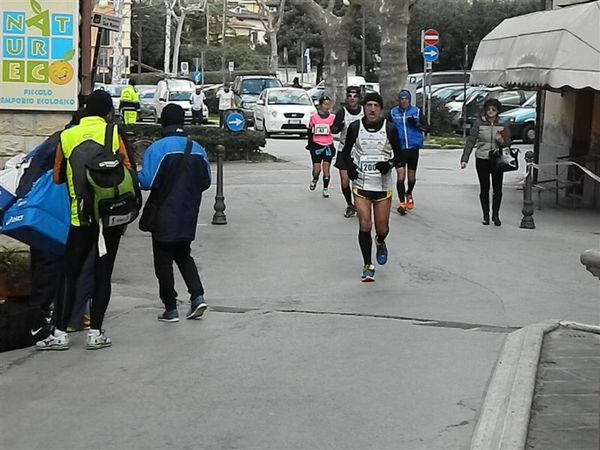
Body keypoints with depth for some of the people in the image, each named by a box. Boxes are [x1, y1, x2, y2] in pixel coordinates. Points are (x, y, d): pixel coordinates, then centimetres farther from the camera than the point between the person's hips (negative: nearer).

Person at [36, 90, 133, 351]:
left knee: (70, 274, 8)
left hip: (80, 216, 1)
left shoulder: (67, 136, 2)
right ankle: (95, 333, 6)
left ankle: (59, 333, 5)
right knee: (103, 274, 7)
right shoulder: (113, 133, -3)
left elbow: (58, 177, 8)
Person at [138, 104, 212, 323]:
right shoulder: (198, 149, 2)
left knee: (163, 261, 6)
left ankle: (170, 309, 8)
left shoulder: (157, 149, -15)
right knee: (184, 255, 21)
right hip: (188, 217, 5)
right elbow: (206, 182, 7)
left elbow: (147, 181, -20)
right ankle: (197, 296, 5)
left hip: (164, 217, -5)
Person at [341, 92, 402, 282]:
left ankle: (380, 243, 42)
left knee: (382, 228, 4)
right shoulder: (355, 127, -2)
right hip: (360, 184, 0)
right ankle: (368, 266, 6)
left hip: (383, 185, 0)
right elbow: (346, 151, 11)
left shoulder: (390, 129, -3)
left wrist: (390, 164, -15)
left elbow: (398, 154, 6)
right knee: (364, 225, -8)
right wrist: (349, 166, -7)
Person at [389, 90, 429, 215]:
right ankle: (402, 203, -9)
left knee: (412, 176, 13)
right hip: (399, 148, -1)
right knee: (400, 176, -12)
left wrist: (417, 124, -17)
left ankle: (409, 194, 42)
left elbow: (427, 128, 0)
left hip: (413, 148, 1)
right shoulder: (393, 112, 3)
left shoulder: (417, 111, 1)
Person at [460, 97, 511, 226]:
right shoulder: (479, 123, -2)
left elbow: (508, 143, 12)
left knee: (497, 189, -2)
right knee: (484, 188, 6)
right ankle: (486, 216, 15)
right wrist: (464, 159, -7)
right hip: (482, 159, -1)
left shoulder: (502, 125, 3)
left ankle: (496, 215, 11)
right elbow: (470, 141, -2)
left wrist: (502, 141, -12)